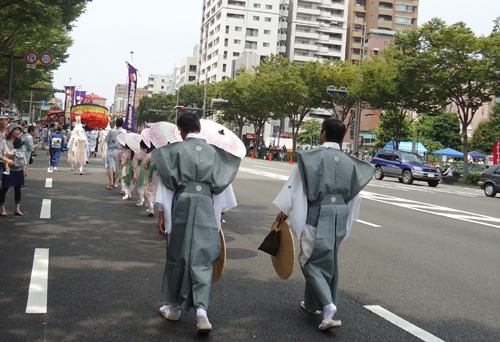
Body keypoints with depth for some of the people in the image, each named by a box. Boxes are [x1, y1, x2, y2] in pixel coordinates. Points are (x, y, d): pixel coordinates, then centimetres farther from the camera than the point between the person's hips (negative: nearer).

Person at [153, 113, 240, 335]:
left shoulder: (175, 150, 0)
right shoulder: (213, 152, 7)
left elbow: (166, 183, -2)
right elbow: (219, 186, 8)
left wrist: (162, 214, 3)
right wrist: (218, 217, 16)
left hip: (181, 205, -1)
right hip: (207, 208, 2)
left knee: (178, 256, 12)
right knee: (202, 259, 4)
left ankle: (174, 306, 26)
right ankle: (201, 310, -9)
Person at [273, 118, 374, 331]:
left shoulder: (313, 157, -9)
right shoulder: (349, 163, 7)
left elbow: (296, 185, -10)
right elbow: (354, 196, 12)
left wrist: (284, 210, -2)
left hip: (316, 216, -5)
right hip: (339, 218, 5)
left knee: (312, 261, 2)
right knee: (328, 261, 17)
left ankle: (328, 306, -15)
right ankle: (313, 304, 30)